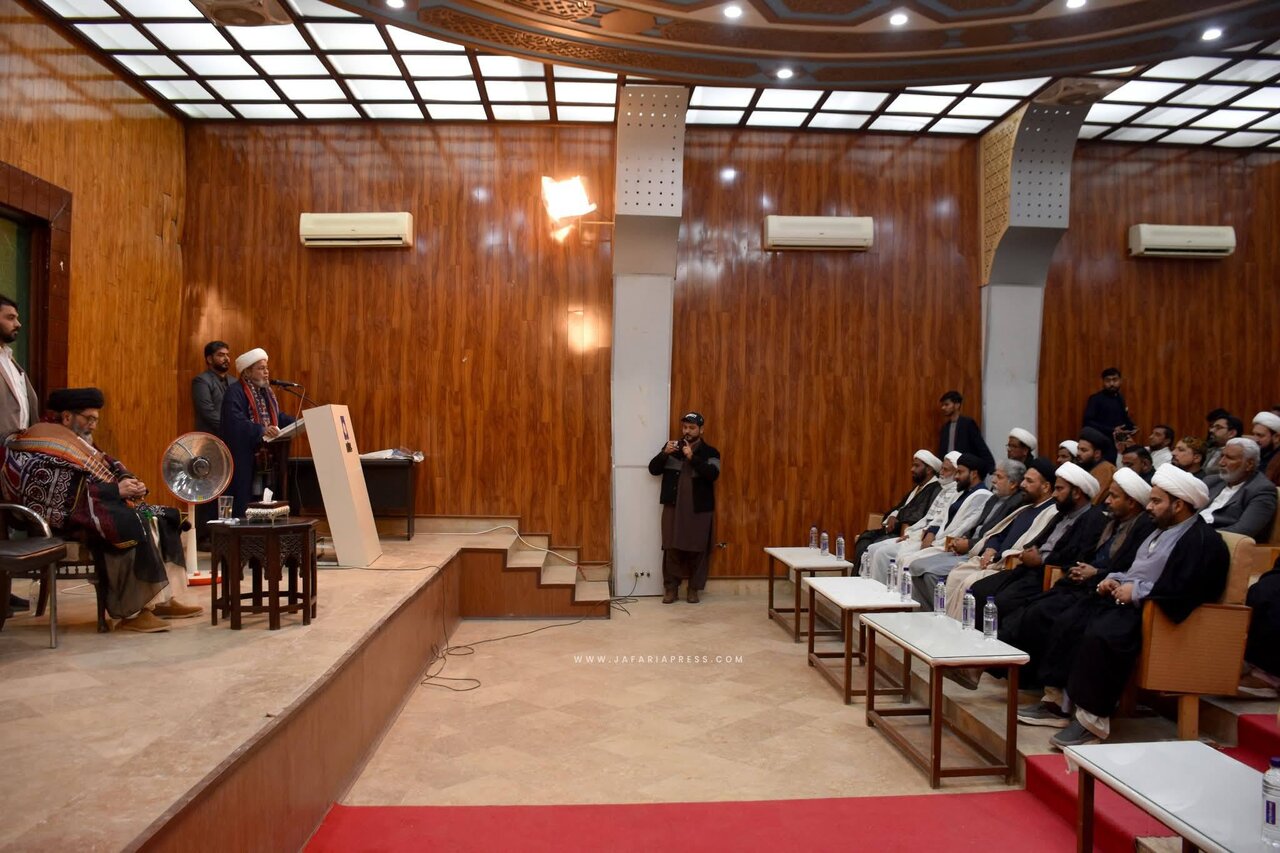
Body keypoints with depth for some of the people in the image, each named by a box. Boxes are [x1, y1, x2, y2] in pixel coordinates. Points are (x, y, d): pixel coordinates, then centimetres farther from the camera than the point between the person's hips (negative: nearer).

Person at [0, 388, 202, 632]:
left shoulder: (78, 439, 19)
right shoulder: (44, 444, -11)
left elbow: (105, 468, 15)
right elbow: (64, 492, -22)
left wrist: (130, 482, -7)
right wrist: (116, 489, -21)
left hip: (95, 506, 10)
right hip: (67, 517, -10)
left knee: (162, 517, -2)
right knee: (134, 527, -31)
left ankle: (162, 599, -6)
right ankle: (131, 611, -28)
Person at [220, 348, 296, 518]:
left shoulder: (266, 391, 17)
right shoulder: (235, 393, -11)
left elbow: (278, 416, 21)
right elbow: (235, 421, -25)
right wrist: (261, 429, -36)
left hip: (267, 459, 8)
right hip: (243, 460, -8)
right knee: (244, 506, -5)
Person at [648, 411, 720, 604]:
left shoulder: (710, 453, 1)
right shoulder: (672, 447, 8)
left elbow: (713, 474, -16)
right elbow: (653, 469, 2)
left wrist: (692, 457, -24)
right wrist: (664, 453, -15)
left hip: (699, 509, -1)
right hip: (673, 507, 1)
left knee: (698, 550, 2)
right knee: (672, 548, 1)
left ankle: (694, 589, 14)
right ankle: (671, 588, 11)